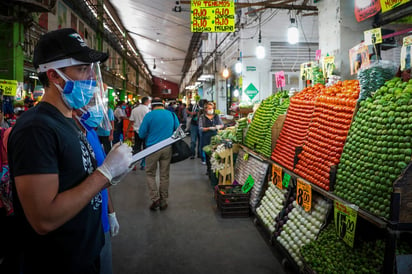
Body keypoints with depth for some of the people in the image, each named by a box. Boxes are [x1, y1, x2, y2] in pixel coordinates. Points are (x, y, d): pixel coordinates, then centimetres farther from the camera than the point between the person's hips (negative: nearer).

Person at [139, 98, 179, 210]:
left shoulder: (149, 115, -6)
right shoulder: (172, 115, 4)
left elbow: (141, 134, -3)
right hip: (167, 148, 3)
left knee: (150, 174, 11)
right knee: (164, 175, 10)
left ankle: (155, 199, 1)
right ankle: (163, 202, 18)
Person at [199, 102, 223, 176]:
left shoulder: (216, 116, 10)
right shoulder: (202, 117, 2)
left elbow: (222, 124, 14)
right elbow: (200, 128, -5)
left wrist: (219, 126, -9)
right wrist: (209, 128, -18)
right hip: (206, 138, -1)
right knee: (208, 154, 3)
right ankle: (209, 169, 15)